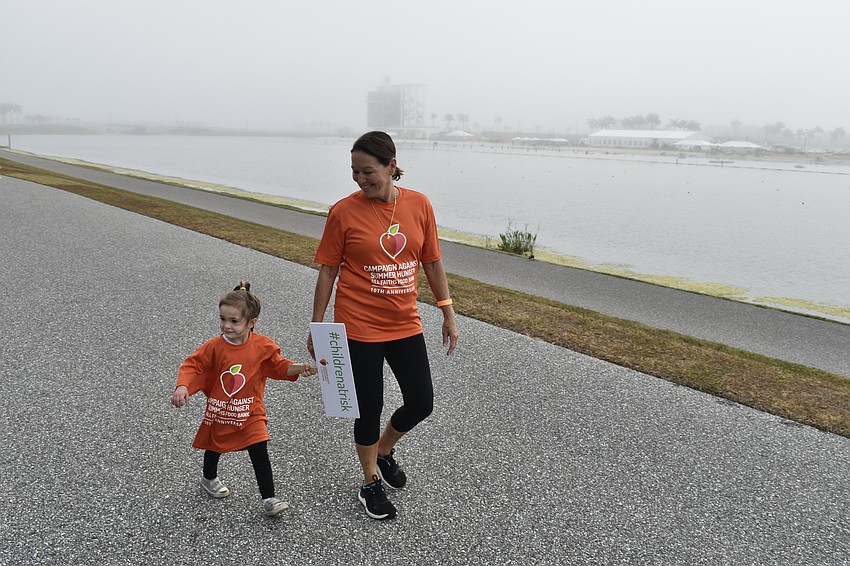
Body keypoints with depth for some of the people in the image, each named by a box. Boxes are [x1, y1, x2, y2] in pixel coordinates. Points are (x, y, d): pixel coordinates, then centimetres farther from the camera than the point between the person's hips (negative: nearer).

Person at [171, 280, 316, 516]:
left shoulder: (263, 346, -13)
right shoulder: (214, 346, -17)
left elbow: (277, 366, 1)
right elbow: (193, 366, -13)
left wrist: (298, 368, -14)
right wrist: (183, 387, -29)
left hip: (250, 413, -1)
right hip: (219, 411, 1)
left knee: (260, 454, -8)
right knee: (214, 447, 25)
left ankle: (269, 499, 2)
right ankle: (209, 479, 55)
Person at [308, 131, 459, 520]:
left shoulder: (419, 205, -2)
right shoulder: (344, 211, -10)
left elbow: (432, 263, 6)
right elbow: (327, 271, -5)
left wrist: (448, 314, 8)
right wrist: (317, 327, -3)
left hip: (405, 324, 4)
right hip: (359, 328, -3)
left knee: (421, 404, 9)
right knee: (369, 409, 8)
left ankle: (384, 450, 39)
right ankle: (371, 482, 32)